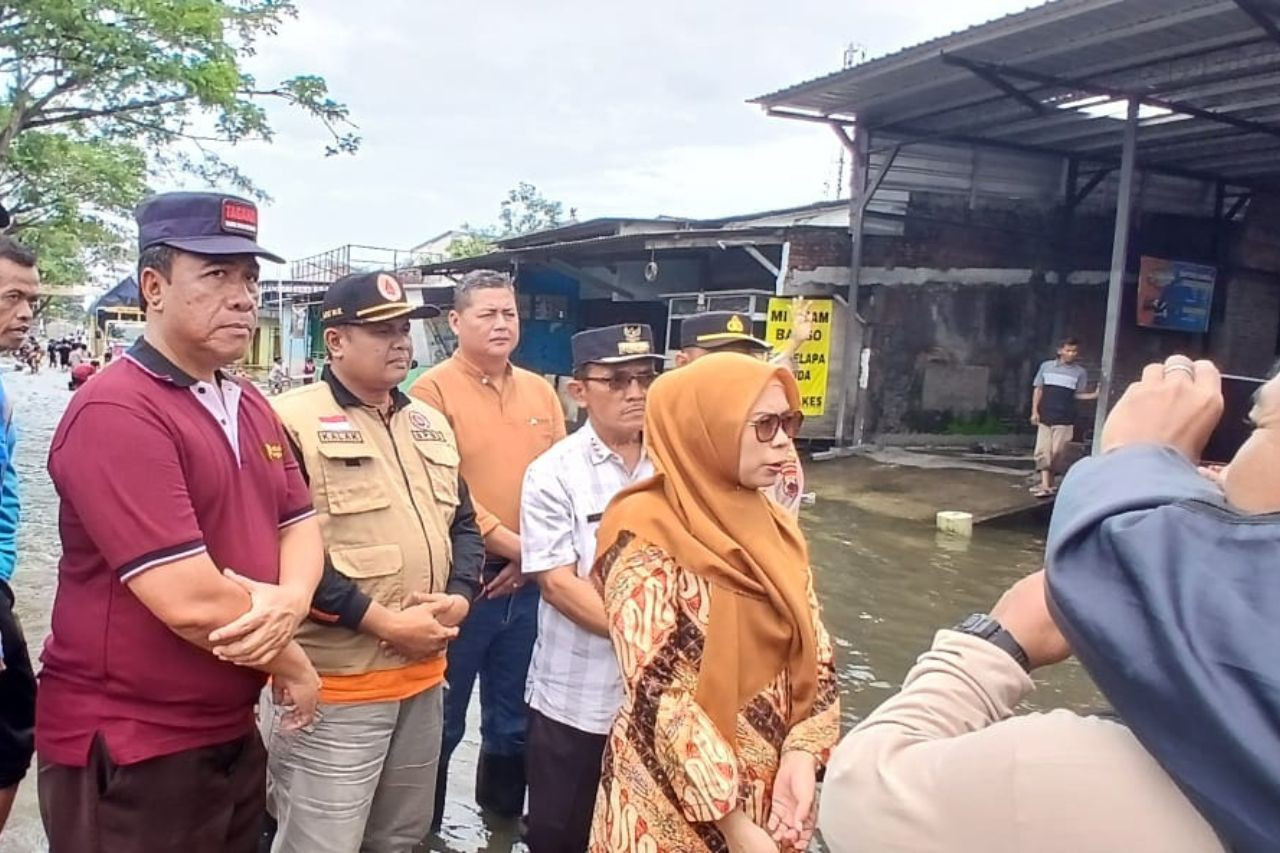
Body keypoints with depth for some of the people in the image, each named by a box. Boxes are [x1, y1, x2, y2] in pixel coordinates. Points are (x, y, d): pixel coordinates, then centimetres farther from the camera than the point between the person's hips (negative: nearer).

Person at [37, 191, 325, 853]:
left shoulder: (252, 407, 8)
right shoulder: (115, 411, -21)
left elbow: (300, 523, 7)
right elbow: (191, 602, -27)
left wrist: (291, 600, -15)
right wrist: (290, 663, -10)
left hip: (233, 734, 8)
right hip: (127, 756, -8)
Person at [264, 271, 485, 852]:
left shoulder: (430, 424, 12)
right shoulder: (292, 421, -12)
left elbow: (463, 524, 17)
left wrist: (460, 595, -3)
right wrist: (382, 620, -18)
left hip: (423, 677, 7)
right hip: (335, 684, -7)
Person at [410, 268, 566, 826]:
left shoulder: (540, 391, 9)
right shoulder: (434, 390, -8)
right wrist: (511, 544, -15)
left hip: (528, 582, 5)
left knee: (515, 715, 19)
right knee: (443, 720, 7)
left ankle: (505, 816, 39)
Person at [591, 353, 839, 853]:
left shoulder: (776, 529, 3)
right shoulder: (645, 531, -16)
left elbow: (815, 655, 4)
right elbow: (657, 693, -20)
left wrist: (802, 756, -11)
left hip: (770, 791, 6)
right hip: (674, 806, -6)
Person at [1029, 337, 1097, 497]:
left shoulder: (1080, 372, 2)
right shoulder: (1046, 366, 4)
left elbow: (1077, 394, 6)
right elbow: (1038, 389, 7)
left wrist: (1094, 395, -12)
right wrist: (1034, 411, 0)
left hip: (1064, 419, -1)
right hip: (1045, 416, 1)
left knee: (1057, 452, -1)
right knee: (1043, 451, -4)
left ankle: (1049, 482, 12)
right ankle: (1045, 484, -5)